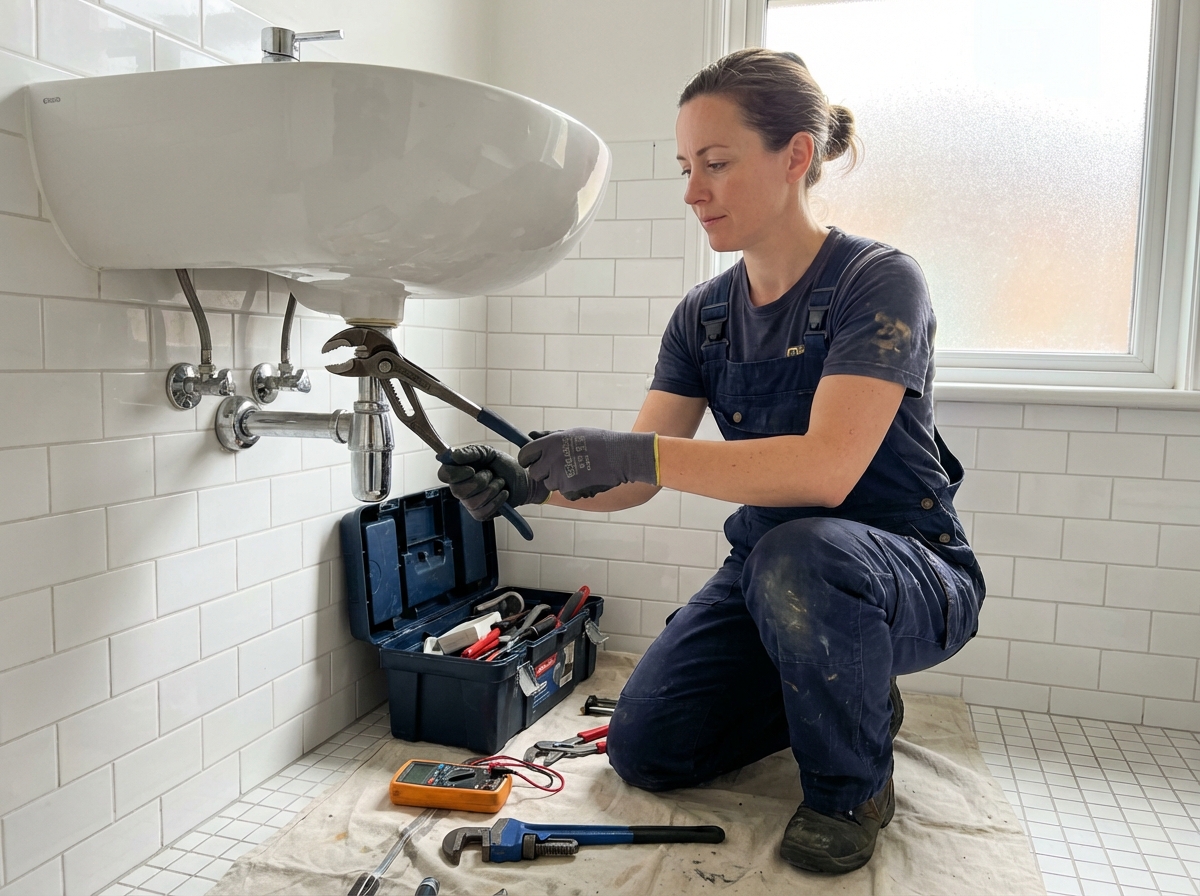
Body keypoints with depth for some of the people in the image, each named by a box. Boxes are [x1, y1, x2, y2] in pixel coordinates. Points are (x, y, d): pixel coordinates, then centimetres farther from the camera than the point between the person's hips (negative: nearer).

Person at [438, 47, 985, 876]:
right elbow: (634, 478, -2)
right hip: (770, 576, 6)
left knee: (797, 556, -40)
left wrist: (637, 454, -38)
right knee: (644, 750, -2)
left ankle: (853, 783, -8)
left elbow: (828, 466, -32)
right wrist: (531, 484, -20)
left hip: (908, 577, -6)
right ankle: (853, 696, 21)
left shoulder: (877, 281, -17)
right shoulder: (704, 316, 1)